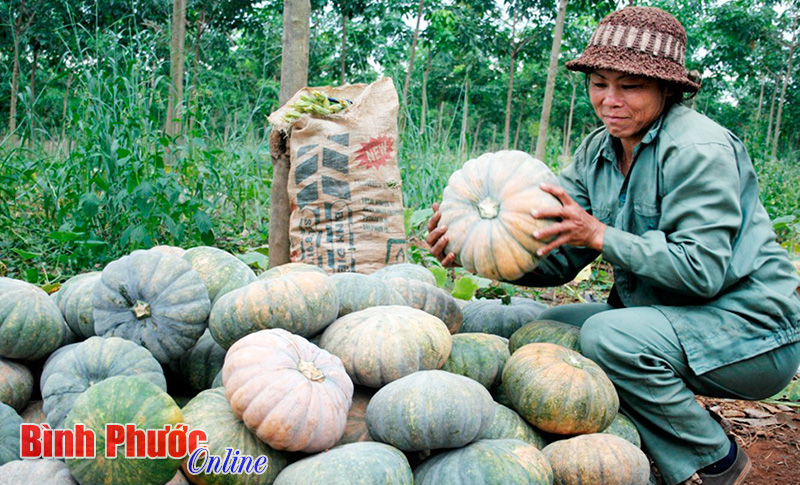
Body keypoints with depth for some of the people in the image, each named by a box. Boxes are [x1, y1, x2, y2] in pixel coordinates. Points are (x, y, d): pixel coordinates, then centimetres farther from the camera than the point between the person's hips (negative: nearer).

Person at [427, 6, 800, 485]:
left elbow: (701, 270, -25)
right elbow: (558, 257, -3)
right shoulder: (599, 151, 3)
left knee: (610, 334, -30)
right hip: (662, 316, 8)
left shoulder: (699, 150, -20)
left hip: (750, 331, -8)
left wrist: (601, 235, -30)